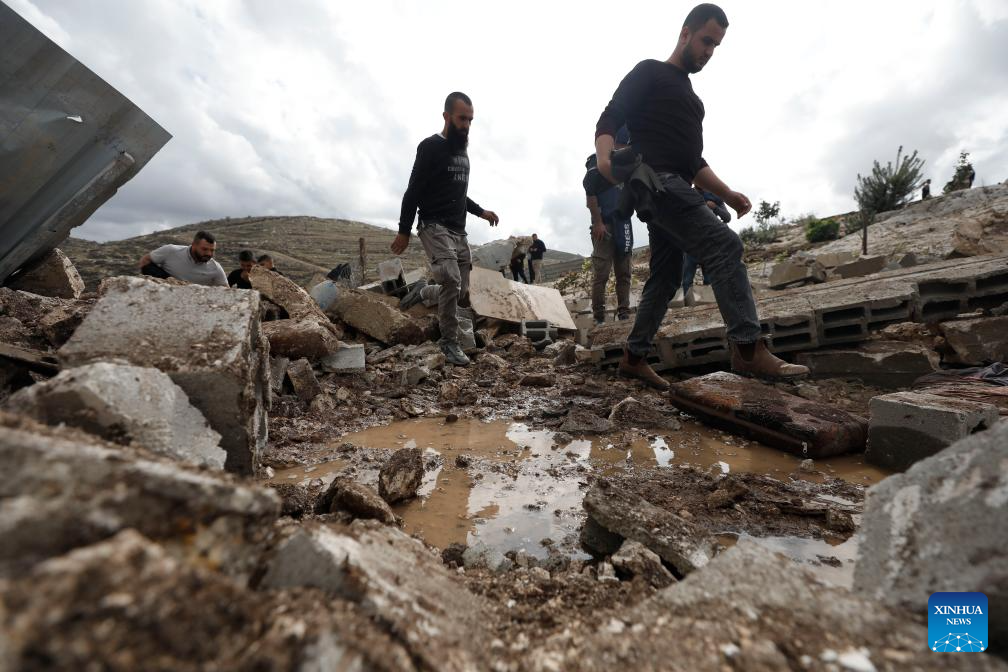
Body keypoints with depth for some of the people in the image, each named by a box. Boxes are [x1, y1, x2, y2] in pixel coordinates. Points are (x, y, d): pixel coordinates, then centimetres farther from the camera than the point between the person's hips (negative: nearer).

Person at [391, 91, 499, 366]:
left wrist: (480, 211, 19)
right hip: (435, 227, -8)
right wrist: (404, 231, -11)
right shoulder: (431, 147, -6)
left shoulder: (462, 150, 19)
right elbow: (413, 191, -8)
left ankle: (422, 291, 33)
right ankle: (450, 342, -13)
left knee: (461, 292, 5)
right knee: (451, 280, -28)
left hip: (459, 231, 8)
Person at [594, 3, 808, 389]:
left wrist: (726, 194, 20)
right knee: (724, 246, -20)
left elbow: (693, 160, 31)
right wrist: (605, 156, -28)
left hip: (672, 188, 9)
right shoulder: (650, 73, 9)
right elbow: (609, 119, -6)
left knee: (666, 277, 4)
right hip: (657, 181, -9)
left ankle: (633, 357, 10)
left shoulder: (689, 95, 33)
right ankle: (748, 349, -22)